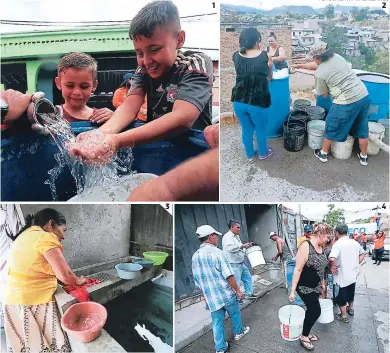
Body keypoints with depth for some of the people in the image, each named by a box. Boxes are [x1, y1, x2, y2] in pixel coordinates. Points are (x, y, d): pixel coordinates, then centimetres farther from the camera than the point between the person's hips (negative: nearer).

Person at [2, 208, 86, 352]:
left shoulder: (24, 236, 13)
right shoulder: (46, 238, -15)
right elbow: (65, 276, -20)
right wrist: (78, 281, 0)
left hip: (13, 301, 9)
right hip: (35, 303, -9)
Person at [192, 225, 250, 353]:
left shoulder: (195, 256, 1)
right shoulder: (217, 252, -19)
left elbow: (197, 279, 9)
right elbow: (228, 275, -20)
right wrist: (237, 290, -8)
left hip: (211, 297, 4)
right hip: (226, 293, -4)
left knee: (217, 322, 13)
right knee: (235, 314, 21)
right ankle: (238, 332, 41)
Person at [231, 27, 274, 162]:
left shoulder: (236, 56, -3)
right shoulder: (265, 56, -11)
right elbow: (269, 77, 7)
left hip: (239, 101, 4)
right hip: (257, 102, -3)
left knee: (246, 130, 23)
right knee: (261, 130, 21)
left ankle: (250, 155, 40)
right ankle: (262, 153, 42)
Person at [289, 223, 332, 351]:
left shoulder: (320, 247, 1)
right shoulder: (306, 246, -25)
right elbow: (298, 269, -25)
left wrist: (322, 283, 23)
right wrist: (293, 290, -24)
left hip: (315, 286, 8)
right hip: (304, 286, -8)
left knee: (312, 310, 16)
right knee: (315, 311, -3)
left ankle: (306, 332, 35)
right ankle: (304, 337, 16)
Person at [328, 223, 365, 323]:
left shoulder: (337, 244, -23)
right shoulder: (354, 242, -1)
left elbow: (332, 259, -37)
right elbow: (362, 254, 15)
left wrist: (332, 267, -20)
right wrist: (356, 264, 14)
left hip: (343, 275, -7)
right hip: (353, 273, 7)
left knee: (341, 296, 9)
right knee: (351, 292, 27)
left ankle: (343, 316, 18)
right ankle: (351, 309, 45)